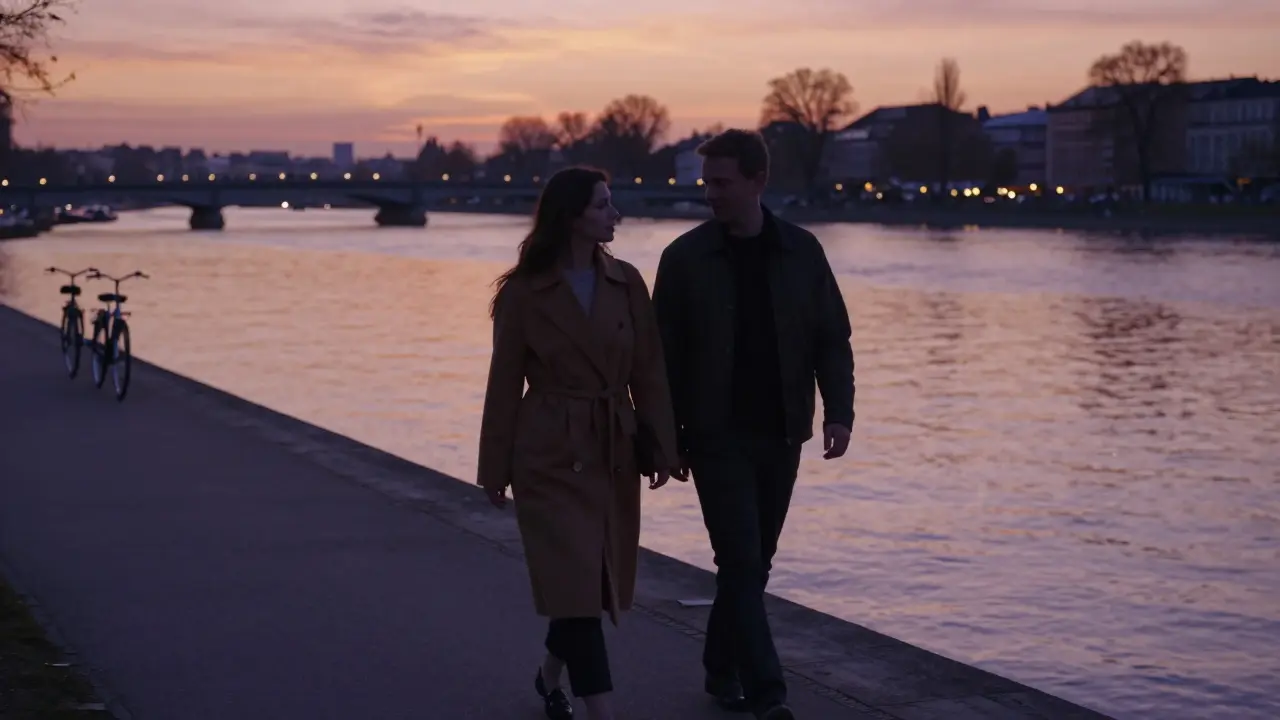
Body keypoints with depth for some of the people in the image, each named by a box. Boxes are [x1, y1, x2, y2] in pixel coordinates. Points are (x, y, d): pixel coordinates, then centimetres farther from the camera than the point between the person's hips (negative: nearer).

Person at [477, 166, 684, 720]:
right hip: (551, 455, -4)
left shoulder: (626, 284, 3)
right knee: (576, 583, -8)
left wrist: (662, 448, -2)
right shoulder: (524, 292, -7)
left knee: (601, 581, 13)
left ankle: (552, 675, 38)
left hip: (614, 453, 5)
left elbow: (649, 373, 4)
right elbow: (505, 383, -2)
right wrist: (495, 468, 0)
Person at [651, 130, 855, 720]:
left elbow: (832, 338, 6)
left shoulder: (801, 251, 2)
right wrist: (667, 434, -3)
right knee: (743, 564, -9)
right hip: (718, 436, -3)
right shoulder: (685, 257, -4)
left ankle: (722, 668, 28)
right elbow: (664, 354, -1)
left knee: (753, 562, 12)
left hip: (781, 434, 3)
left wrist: (839, 411, -5)